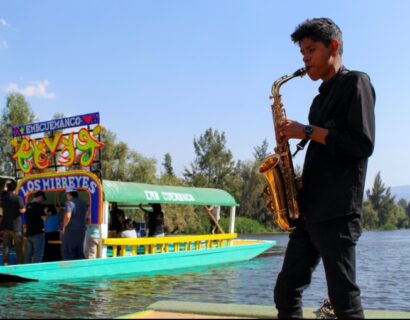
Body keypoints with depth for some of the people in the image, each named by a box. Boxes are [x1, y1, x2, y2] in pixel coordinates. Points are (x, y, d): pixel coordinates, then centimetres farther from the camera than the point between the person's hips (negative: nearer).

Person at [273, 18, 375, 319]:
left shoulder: (355, 82, -1)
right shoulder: (322, 98, 22)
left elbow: (362, 144, -14)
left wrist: (307, 131, -11)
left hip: (338, 212, -8)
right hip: (309, 211, 8)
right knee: (286, 292, 7)